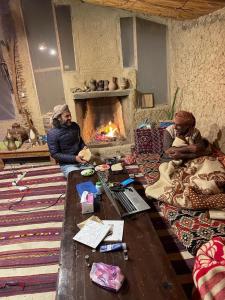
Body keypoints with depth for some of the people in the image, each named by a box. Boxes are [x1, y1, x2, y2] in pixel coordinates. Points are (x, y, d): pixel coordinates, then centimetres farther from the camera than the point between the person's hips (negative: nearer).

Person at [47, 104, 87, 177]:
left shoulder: (75, 126, 2)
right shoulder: (52, 133, -14)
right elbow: (55, 154, -14)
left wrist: (83, 147, -2)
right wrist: (74, 158, -22)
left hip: (81, 160, 5)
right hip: (67, 165, -5)